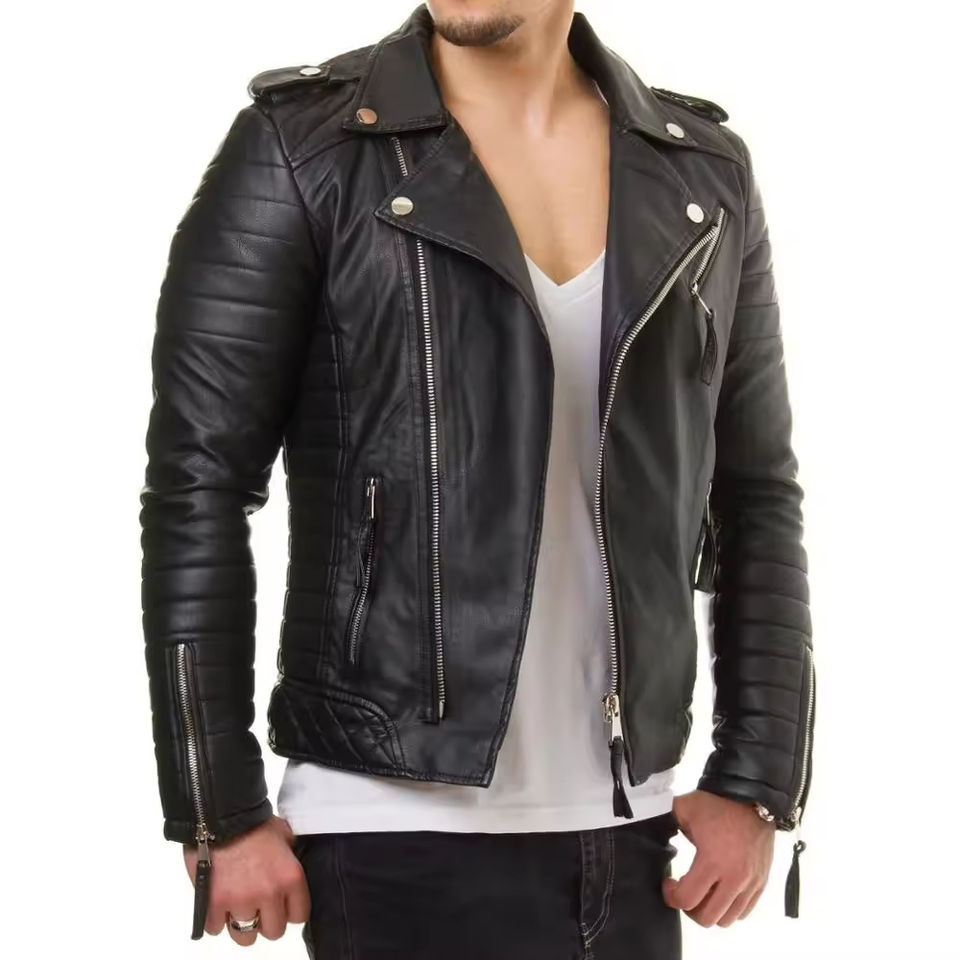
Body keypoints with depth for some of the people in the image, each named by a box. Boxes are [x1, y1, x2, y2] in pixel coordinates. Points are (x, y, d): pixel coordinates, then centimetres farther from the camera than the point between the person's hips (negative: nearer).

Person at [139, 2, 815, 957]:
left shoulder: (705, 172, 4)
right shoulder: (299, 146, -7)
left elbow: (758, 496, 9)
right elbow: (196, 485, -8)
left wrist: (759, 779, 4)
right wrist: (220, 812, -9)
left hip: (630, 827, 4)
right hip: (402, 833, -4)